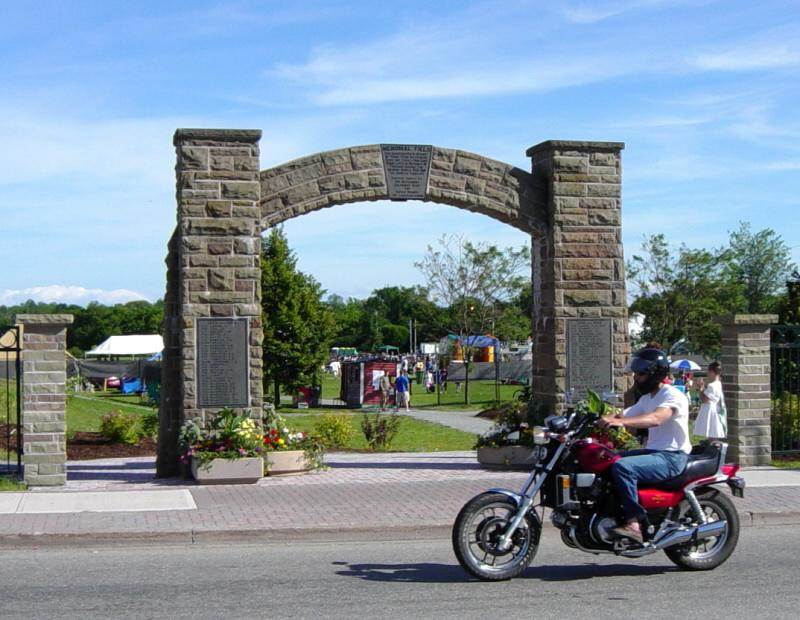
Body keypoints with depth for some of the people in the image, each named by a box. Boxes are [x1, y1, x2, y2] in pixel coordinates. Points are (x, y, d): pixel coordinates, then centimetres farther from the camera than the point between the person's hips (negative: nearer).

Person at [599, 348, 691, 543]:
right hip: (653, 451, 10)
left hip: (672, 457, -10)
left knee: (622, 467, -29)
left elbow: (656, 419, -32)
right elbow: (623, 415, 13)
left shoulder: (673, 395, -13)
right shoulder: (647, 399, 19)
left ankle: (633, 524, -30)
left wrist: (620, 422, -44)